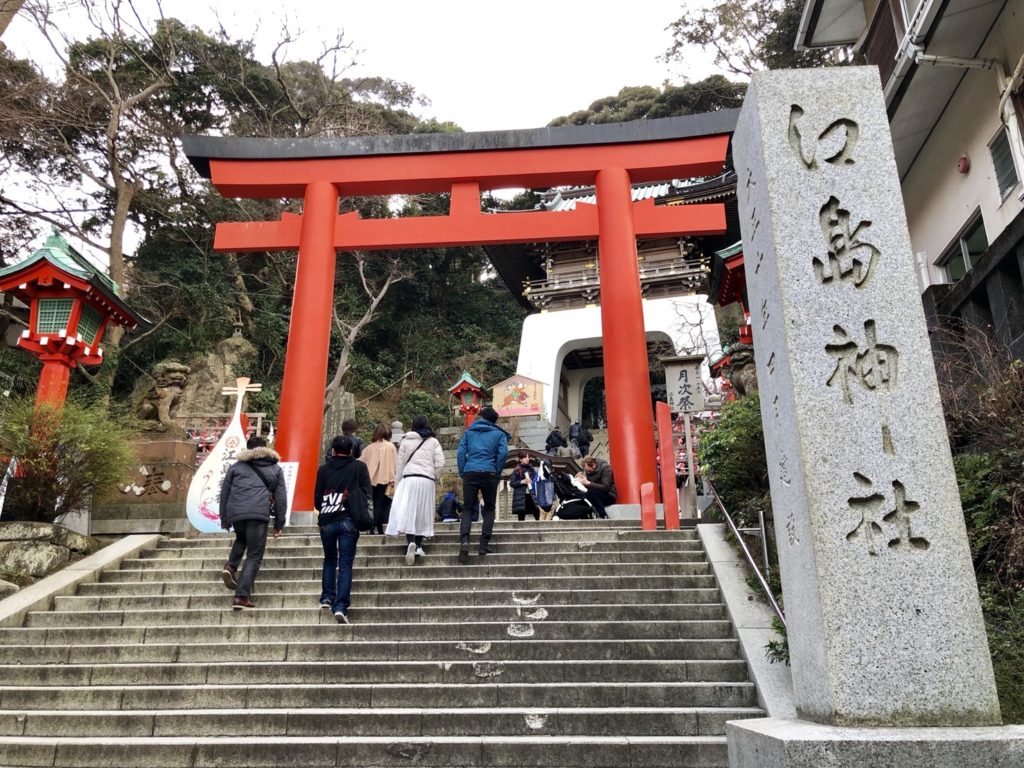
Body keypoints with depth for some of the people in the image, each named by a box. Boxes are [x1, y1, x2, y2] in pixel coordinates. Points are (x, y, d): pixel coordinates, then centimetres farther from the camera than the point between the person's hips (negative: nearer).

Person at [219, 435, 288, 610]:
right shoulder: (275, 469, 20)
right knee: (254, 556, 2)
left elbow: (224, 494, 20)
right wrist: (279, 524, 17)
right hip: (259, 514, -3)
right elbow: (281, 498, 14)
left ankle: (230, 566, 9)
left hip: (235, 513, 3)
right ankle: (242, 596, -7)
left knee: (241, 539, 33)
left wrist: (224, 520, 27)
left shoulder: (236, 467, 21)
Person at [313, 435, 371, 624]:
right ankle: (340, 606, -9)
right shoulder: (360, 467, 3)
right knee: (345, 564, -1)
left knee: (329, 560, 22)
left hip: (326, 521, 2)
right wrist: (359, 512, 13)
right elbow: (366, 493, 0)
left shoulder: (323, 469, 7)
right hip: (348, 520, -2)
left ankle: (327, 598, 19)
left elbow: (317, 497, 8)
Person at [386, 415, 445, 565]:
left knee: (407, 512, -5)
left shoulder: (405, 441, 9)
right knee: (423, 513, 10)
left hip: (409, 478, -1)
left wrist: (397, 484, 11)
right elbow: (440, 463, 0)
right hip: (427, 480, 1)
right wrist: (434, 479, 13)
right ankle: (419, 545, 9)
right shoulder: (433, 441, 9)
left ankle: (411, 542, -25)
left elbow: (399, 464, 7)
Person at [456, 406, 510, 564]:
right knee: (489, 508, 13)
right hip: (489, 473, -1)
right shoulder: (499, 433, 12)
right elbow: (503, 453, -3)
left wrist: (462, 473, 8)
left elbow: (461, 452, 6)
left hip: (470, 473, 1)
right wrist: (497, 473, 4)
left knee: (467, 509, 4)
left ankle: (464, 540, -19)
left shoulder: (469, 431, 17)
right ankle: (484, 543, 4)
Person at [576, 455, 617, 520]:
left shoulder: (605, 468, -16)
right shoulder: (587, 469, 3)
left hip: (609, 496, -6)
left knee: (591, 492, -34)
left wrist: (588, 483, -27)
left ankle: (604, 516, -30)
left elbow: (605, 487, -24)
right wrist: (580, 478, -15)